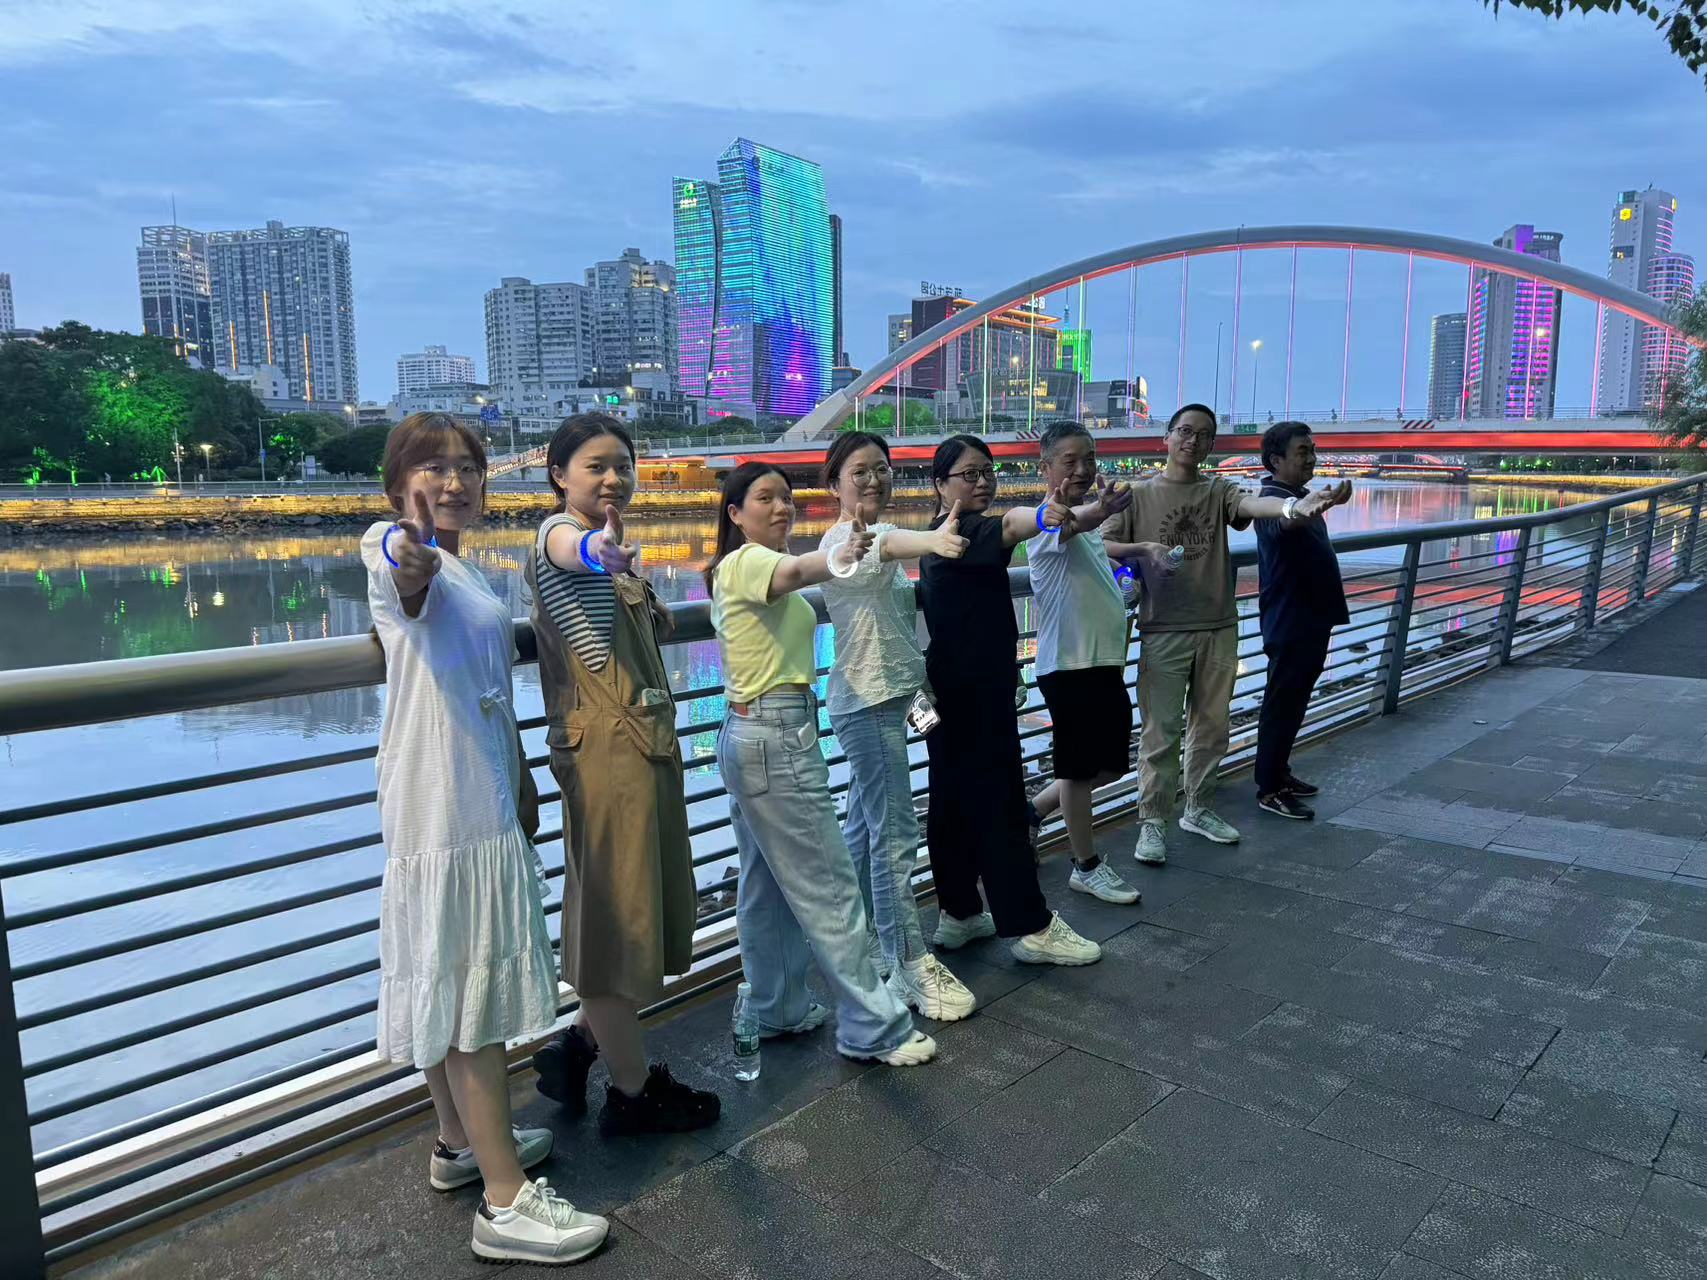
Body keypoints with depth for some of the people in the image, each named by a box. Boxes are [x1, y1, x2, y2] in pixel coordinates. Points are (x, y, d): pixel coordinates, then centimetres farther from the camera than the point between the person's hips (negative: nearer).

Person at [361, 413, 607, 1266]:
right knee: (469, 987, -4)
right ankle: (506, 1202, 5)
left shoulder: (457, 570, 16)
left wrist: (519, 780, 27)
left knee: (453, 984, 19)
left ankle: (461, 1142, 34)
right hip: (445, 807, -10)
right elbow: (404, 581, -41)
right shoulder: (398, 550, -13)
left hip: (477, 801, 10)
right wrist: (412, 560, -64)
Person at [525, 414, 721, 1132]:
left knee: (639, 904, 17)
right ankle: (633, 1092, 15)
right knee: (617, 910, 1)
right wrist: (598, 550, -60)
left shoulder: (613, 549, 16)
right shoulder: (557, 531, -12)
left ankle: (578, 1047, 34)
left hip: (646, 744, 10)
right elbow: (568, 550, -40)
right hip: (606, 748, -9)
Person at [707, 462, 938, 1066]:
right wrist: (834, 560, -57)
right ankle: (874, 1027, 3)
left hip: (753, 733, 10)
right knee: (829, 886, -5)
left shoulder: (744, 567, 18)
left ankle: (778, 1009, 26)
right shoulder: (746, 561, -14)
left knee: (767, 882, 15)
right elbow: (791, 571, -37)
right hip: (777, 735, -10)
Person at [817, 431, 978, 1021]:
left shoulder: (866, 539, 16)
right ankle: (911, 966, 0)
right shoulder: (844, 538, -14)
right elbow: (887, 543, -40)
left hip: (886, 699, 10)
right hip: (868, 704, -10)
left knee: (864, 827, 17)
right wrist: (932, 540, -59)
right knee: (895, 835, -7)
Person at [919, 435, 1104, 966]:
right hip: (976, 695, -10)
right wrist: (1042, 516, -59)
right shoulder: (959, 531, -17)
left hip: (956, 692, 10)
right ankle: (1031, 928, 3)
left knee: (954, 802, 13)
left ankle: (957, 915, 23)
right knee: (999, 805, -5)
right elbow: (1006, 527, -40)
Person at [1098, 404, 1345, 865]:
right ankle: (1153, 821, 11)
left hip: (1219, 628, 3)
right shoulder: (1140, 495, 2)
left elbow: (1252, 503, -17)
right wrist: (1142, 549, -20)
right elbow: (1099, 545, -2)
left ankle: (1198, 810, 29)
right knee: (1160, 731, 0)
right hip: (1164, 630, -3)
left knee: (1212, 725, 13)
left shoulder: (1218, 490, 5)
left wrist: (1294, 506, -39)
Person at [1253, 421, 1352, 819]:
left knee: (1292, 702, 17)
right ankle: (1269, 791, 3)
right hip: (1289, 623, -10)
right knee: (1282, 705, -4)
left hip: (1311, 620, 10)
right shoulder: (1273, 499, -19)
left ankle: (1280, 773, 29)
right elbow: (1285, 521, -44)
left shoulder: (1300, 497, 14)